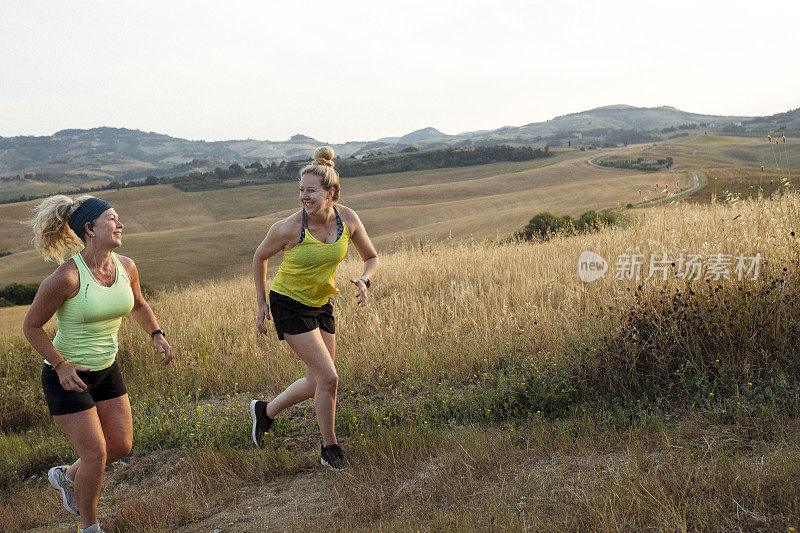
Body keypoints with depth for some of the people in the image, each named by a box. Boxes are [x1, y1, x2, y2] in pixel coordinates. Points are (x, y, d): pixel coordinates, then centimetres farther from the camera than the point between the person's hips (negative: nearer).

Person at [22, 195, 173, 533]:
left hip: (106, 369, 7)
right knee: (96, 455, -2)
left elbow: (138, 305, 13)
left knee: (121, 447, 11)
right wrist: (61, 366, -21)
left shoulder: (126, 267, -7)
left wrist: (157, 335, -2)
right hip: (66, 376, -6)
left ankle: (66, 476, 40)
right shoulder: (67, 276, -26)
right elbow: (31, 325, -15)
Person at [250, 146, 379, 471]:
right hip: (289, 305, -5)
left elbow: (371, 258, 2)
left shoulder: (348, 219, -12)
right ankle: (329, 449, 11)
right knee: (328, 378, -11)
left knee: (316, 384, 10)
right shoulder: (288, 228, -23)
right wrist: (262, 304, -1)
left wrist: (364, 281, -19)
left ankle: (264, 412, 35)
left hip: (321, 305, 6)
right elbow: (259, 258, -4)